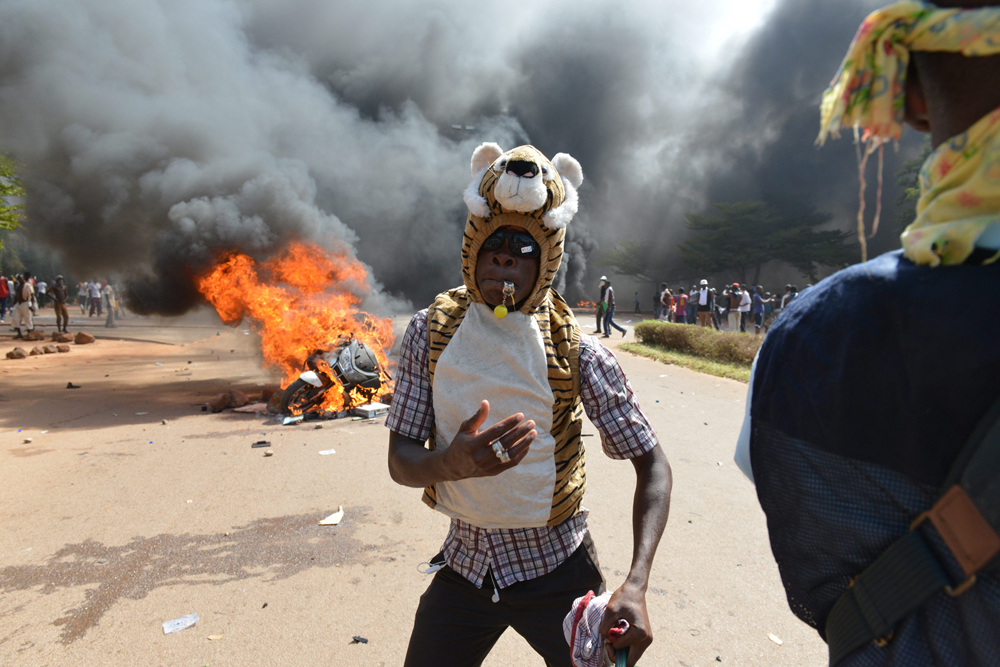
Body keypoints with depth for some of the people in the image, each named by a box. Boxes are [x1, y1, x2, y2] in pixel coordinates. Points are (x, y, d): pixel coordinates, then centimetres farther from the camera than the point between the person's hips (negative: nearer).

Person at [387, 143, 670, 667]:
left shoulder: (575, 350, -13)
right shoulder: (430, 332, -8)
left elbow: (651, 463, -10)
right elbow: (400, 461, -8)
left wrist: (636, 585, -22)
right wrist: (453, 463, -31)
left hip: (555, 569, -1)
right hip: (464, 563, 2)